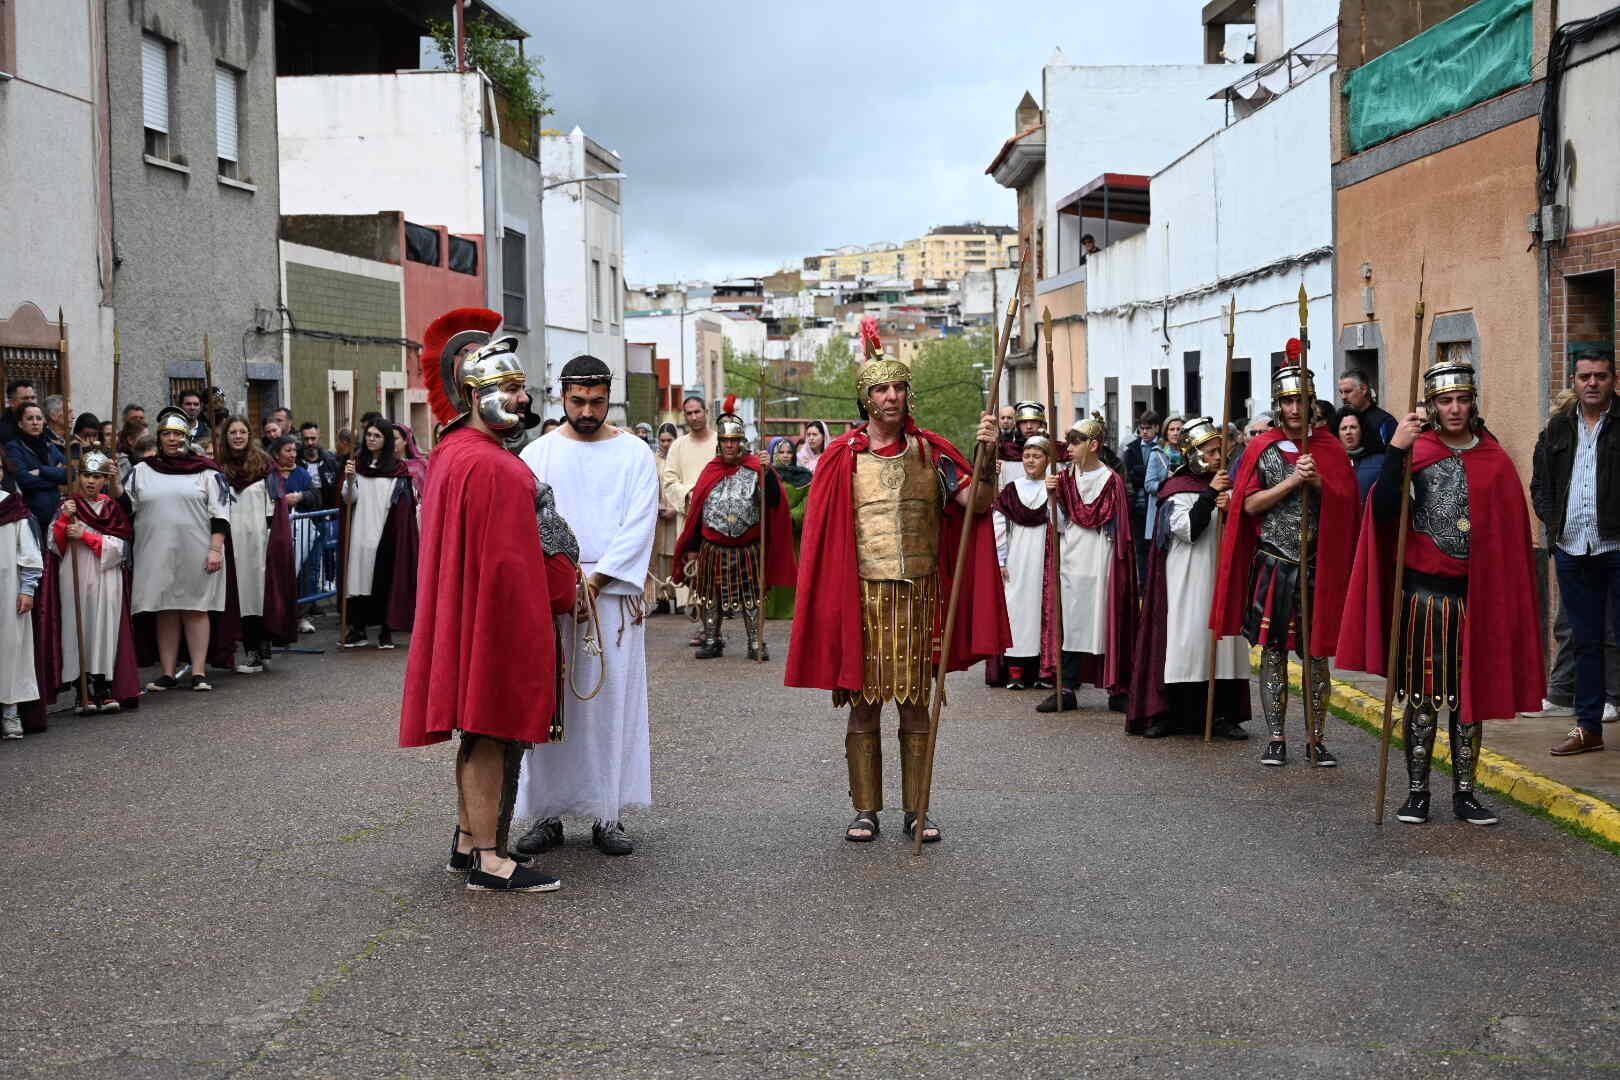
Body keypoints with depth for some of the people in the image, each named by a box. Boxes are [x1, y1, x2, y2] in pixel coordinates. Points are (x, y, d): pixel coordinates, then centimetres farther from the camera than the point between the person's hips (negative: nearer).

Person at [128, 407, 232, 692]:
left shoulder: (206, 471, 3)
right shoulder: (142, 470, 12)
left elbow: (220, 513, 0)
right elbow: (126, 506, 11)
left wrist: (216, 549, -8)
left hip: (196, 554, -2)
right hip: (157, 555, 3)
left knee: (195, 610, 1)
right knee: (164, 612, 5)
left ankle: (199, 671, 4)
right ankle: (168, 673, 10)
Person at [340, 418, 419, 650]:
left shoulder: (397, 468, 0)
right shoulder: (356, 463, 8)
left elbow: (404, 506, 0)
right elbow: (348, 499, 2)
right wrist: (349, 480, -16)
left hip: (385, 533, -2)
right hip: (360, 532, 2)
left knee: (385, 580, 1)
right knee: (359, 577, 3)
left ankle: (385, 631, 10)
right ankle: (357, 629, 12)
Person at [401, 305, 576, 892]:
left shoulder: (452, 453, 13)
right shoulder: (489, 465, -20)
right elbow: (508, 559, -20)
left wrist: (557, 575, 17)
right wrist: (564, 589, -6)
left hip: (469, 615, 11)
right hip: (501, 617, -11)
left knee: (480, 730, 17)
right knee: (496, 733, -4)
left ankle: (467, 842, 26)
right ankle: (489, 859, 1)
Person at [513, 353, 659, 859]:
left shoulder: (635, 454, 5)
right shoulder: (538, 454, 8)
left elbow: (639, 526, -2)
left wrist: (597, 577, -12)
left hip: (614, 593, -1)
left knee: (612, 701, -1)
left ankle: (608, 815, 6)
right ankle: (547, 813, 8)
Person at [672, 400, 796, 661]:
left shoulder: (756, 468, -3)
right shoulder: (710, 471, 5)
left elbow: (775, 502, -14)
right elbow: (696, 511, 8)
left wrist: (768, 473, -28)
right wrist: (692, 549, 7)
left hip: (748, 550, -3)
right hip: (713, 550, 3)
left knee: (753, 598, 3)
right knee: (710, 596, 8)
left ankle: (756, 644, 11)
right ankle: (711, 642, 19)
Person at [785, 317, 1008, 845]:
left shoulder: (930, 452, 5)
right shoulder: (843, 457, -1)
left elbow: (977, 504, -4)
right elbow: (825, 533, 1)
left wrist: (986, 458, -20)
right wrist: (832, 599, -4)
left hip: (919, 594, 2)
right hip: (863, 594, -1)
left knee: (916, 705, 8)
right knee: (863, 706, 5)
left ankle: (917, 810, 17)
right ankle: (865, 810, 15)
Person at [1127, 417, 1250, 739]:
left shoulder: (1224, 486, 13)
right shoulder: (1177, 490, -3)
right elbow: (1187, 529, -17)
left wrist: (1230, 510, -8)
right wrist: (1210, 495, -20)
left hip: (1220, 577, 5)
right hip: (1187, 580, -5)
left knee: (1223, 638, 2)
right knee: (1183, 640, -6)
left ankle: (1222, 715, 6)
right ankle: (1166, 714, 2)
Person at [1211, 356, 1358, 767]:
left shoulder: (1330, 448, 5)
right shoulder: (1262, 448, 3)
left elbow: (1345, 504, 0)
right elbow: (1249, 504, -5)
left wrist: (1318, 481, -16)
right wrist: (1292, 481, -15)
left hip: (1317, 567, 0)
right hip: (1272, 566, 0)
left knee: (1316, 653, 2)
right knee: (1272, 651, 3)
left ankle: (1315, 739, 10)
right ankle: (1276, 738, 10)